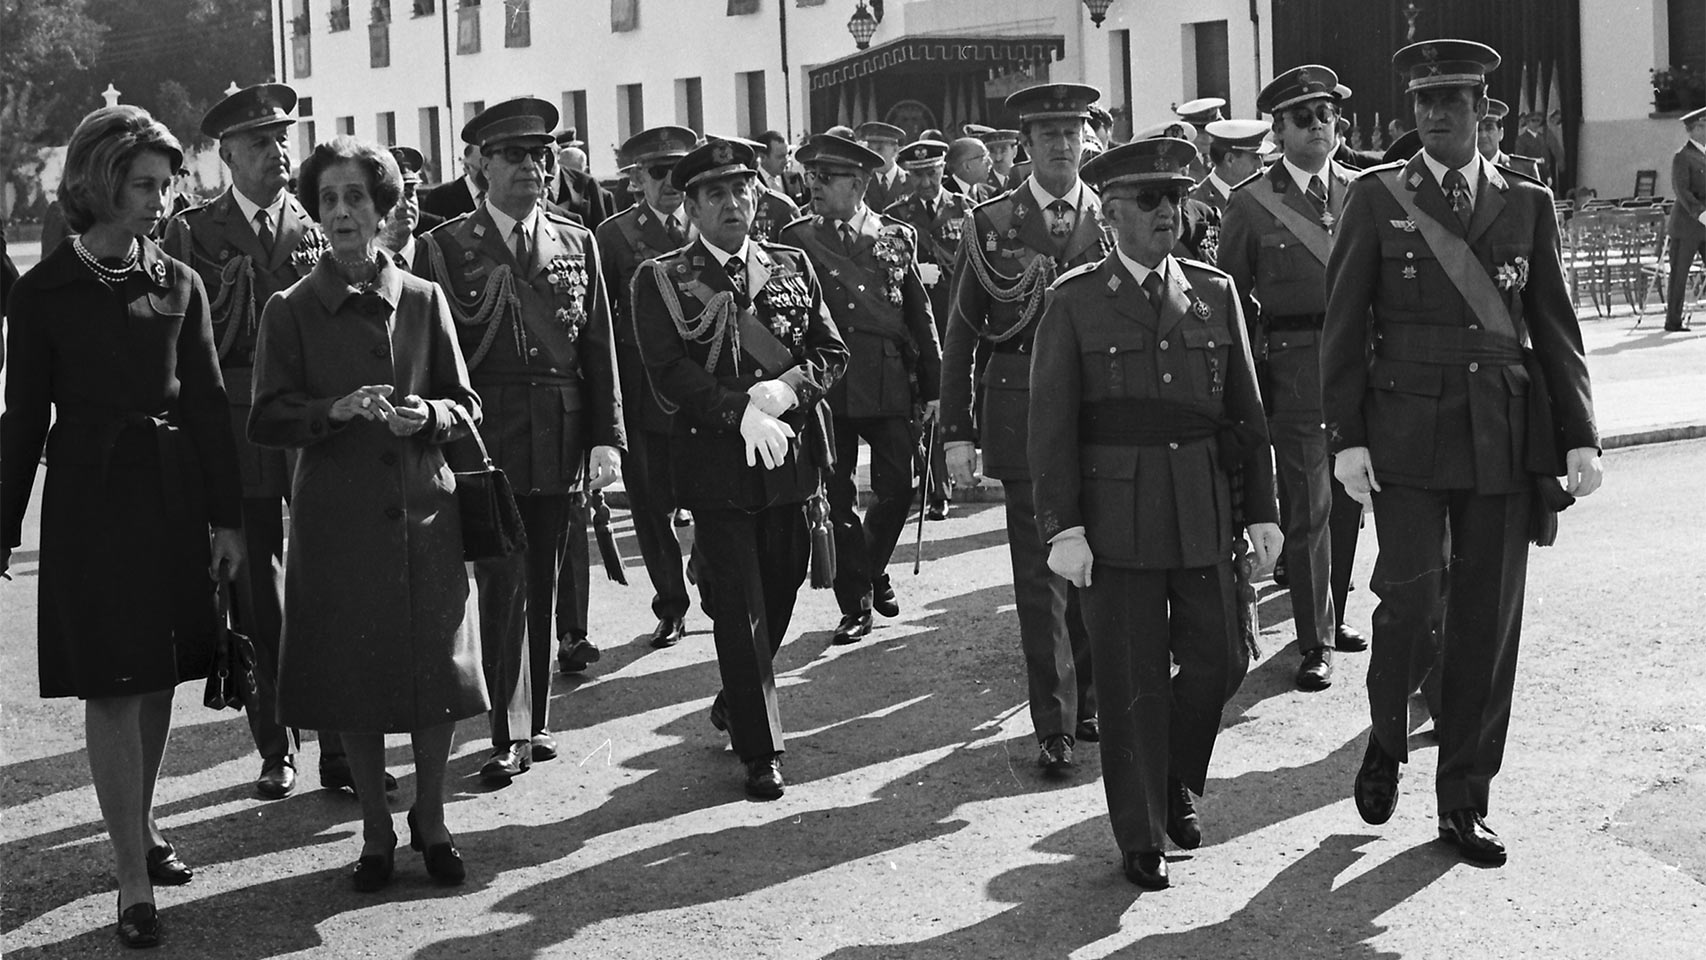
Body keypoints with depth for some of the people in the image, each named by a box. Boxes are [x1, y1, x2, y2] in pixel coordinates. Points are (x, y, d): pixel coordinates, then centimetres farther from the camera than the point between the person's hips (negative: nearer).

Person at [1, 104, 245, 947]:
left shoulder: (179, 284, 4)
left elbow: (208, 402, 5)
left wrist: (226, 516, 2)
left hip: (173, 495, 3)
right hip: (91, 498, -3)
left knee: (158, 678, 12)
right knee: (111, 687, -5)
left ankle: (140, 823, 31)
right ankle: (134, 882, -2)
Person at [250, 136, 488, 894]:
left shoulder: (423, 300, 6)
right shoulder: (291, 311, 2)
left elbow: (466, 406, 8)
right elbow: (266, 419, -2)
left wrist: (427, 416, -13)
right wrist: (336, 410, -18)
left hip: (423, 507, 1)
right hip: (336, 513, -1)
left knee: (438, 666, 1)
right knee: (353, 678, 4)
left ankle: (430, 820, 21)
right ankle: (376, 832, 20)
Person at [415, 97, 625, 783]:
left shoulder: (576, 244, 11)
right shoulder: (445, 248, 2)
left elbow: (599, 347, 9)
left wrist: (606, 437, 2)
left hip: (561, 442, 3)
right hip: (485, 442, -3)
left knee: (544, 585, 10)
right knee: (504, 585, -6)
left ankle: (537, 719, 21)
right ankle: (510, 733, -1)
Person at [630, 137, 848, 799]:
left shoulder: (793, 266, 10)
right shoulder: (660, 279, -2)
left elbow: (831, 352, 7)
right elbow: (669, 373, -10)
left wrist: (784, 390, -12)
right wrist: (743, 413, -19)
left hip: (790, 455, 4)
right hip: (716, 464, -4)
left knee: (781, 591, 15)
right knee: (740, 607, -2)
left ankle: (737, 699, 39)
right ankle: (760, 750, 5)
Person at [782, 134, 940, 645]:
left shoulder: (897, 237, 7)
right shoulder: (796, 239, 4)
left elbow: (921, 314, 9)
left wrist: (932, 387, 6)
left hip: (888, 385, 1)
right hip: (825, 383, 0)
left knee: (897, 488, 1)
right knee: (838, 497, 3)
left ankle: (873, 570, 28)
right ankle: (855, 603, 13)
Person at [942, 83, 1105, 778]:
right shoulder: (992, 224, 3)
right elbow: (960, 337, 5)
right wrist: (955, 434, 0)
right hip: (1024, 415, -2)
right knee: (1042, 578, -2)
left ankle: (1087, 699, 25)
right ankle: (1054, 727, 3)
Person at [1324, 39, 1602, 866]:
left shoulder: (1527, 204, 10)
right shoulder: (1376, 199, 4)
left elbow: (1555, 327, 10)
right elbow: (1344, 326, 1)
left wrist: (1580, 435, 1)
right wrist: (1346, 438, -6)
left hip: (1506, 440, 2)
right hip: (1407, 436, -2)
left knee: (1488, 623, 4)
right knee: (1412, 601, -12)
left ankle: (1464, 806, 15)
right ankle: (1387, 739, 18)